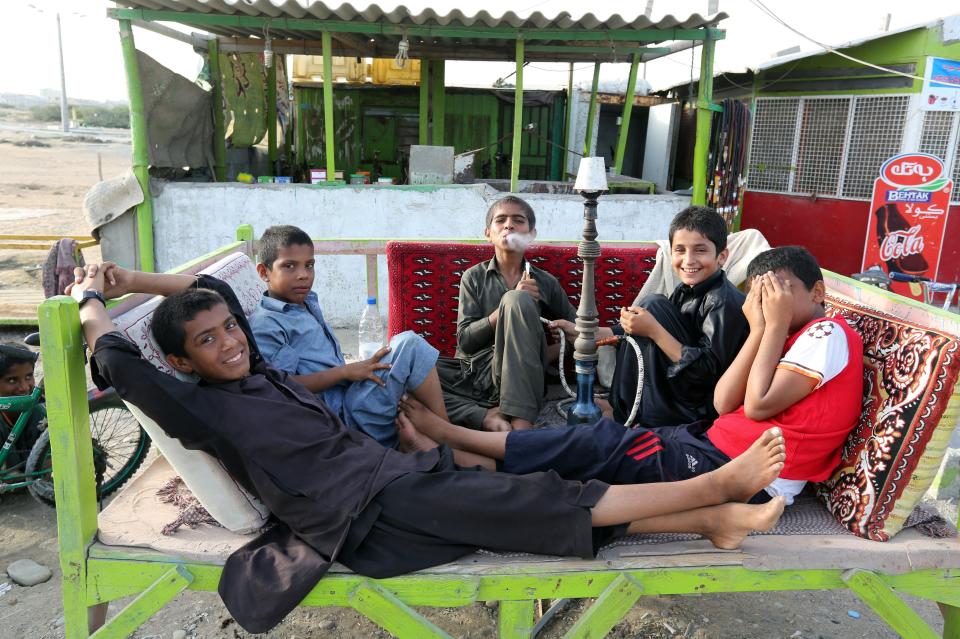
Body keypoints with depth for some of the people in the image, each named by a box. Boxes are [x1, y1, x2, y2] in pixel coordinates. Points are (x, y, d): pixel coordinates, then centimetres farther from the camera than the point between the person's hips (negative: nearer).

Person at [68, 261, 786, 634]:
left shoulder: (255, 370, 18)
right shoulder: (203, 407, -3)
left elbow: (218, 289, 29)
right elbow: (120, 362, -13)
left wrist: (130, 279, 28)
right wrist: (94, 296, 4)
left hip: (397, 471, 9)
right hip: (371, 514, -8)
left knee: (548, 500, -1)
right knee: (544, 499, -13)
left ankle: (712, 518, 2)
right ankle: (717, 485, -9)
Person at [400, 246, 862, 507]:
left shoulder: (829, 333, -5)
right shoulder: (792, 340, 21)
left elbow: (759, 404, -17)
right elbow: (724, 403, 7)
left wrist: (778, 324, -8)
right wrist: (760, 329, 3)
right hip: (716, 446, 8)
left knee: (598, 445, -11)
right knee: (602, 444, -4)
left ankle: (446, 435, -2)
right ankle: (445, 453, -5)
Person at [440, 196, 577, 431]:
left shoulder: (546, 283, 13)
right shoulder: (474, 277, 12)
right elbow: (465, 340, 1)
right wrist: (508, 306, -12)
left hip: (517, 379, 0)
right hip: (473, 373, 1)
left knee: (516, 299, -27)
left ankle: (521, 419, -33)